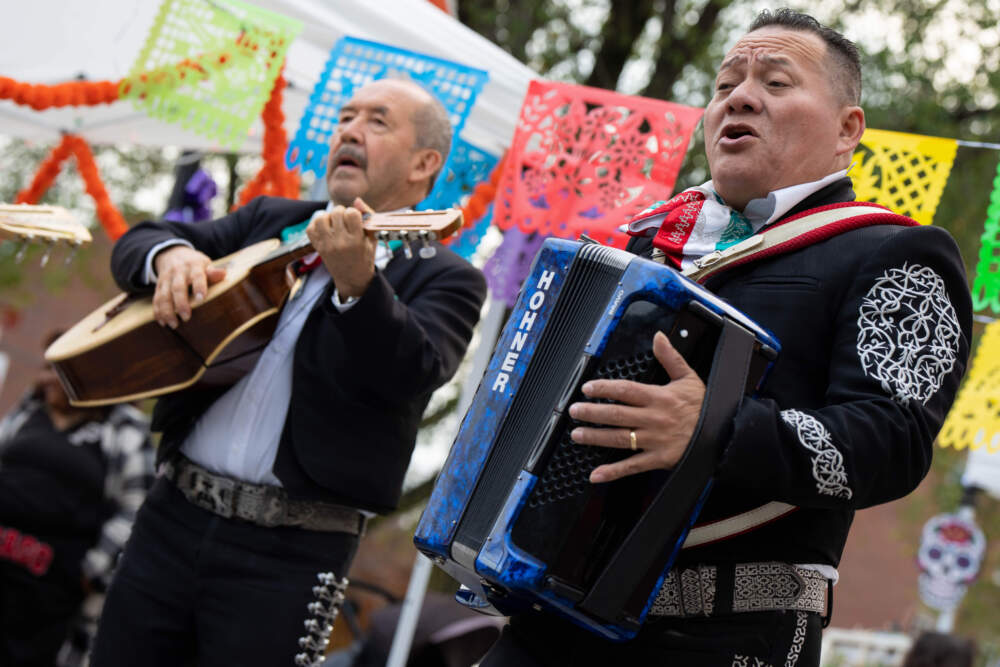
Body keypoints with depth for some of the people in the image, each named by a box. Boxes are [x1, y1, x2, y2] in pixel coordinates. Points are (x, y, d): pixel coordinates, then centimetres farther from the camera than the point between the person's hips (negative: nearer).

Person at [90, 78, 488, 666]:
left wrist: (358, 282, -36)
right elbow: (138, 241, 15)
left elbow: (412, 373, -19)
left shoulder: (445, 278, -1)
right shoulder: (272, 219, 15)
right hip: (175, 511, 5)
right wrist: (171, 254, -7)